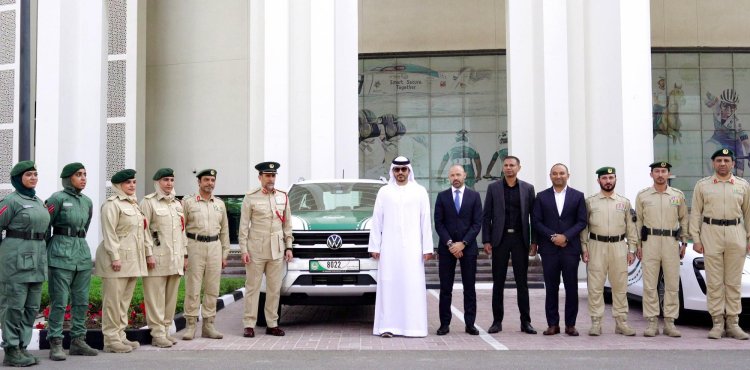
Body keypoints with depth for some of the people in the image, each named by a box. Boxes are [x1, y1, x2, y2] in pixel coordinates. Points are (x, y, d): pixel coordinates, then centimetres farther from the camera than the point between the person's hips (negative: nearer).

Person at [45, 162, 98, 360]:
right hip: (61, 254, -6)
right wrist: (45, 252, 3)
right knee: (59, 302, -4)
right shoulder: (58, 199, -6)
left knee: (81, 301, 8)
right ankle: (55, 344, 2)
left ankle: (78, 341, 15)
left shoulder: (87, 202, 12)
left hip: (82, 253, 6)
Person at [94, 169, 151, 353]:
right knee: (113, 300, -4)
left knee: (125, 299, 12)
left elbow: (143, 230, 21)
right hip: (117, 258, -8)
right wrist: (115, 257, -19)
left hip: (133, 259, 8)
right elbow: (109, 233, -14)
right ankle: (111, 339, 1)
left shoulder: (134, 204, 18)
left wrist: (148, 252, 15)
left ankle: (120, 335, 19)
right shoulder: (112, 204, -8)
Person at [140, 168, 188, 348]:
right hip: (157, 258, -6)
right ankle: (157, 334, 0)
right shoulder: (148, 202, -1)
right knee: (156, 297, -4)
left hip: (175, 258, 7)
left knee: (171, 296, 9)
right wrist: (148, 254, -15)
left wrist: (184, 255, 18)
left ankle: (166, 330, 17)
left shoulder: (177, 204, 19)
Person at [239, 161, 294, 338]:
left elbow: (287, 224, 14)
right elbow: (243, 226, -2)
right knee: (252, 287, 0)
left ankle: (272, 324, 13)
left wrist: (288, 247, 8)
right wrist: (243, 250, -8)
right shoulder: (250, 198, -1)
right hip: (256, 249, -3)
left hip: (277, 250, 4)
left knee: (274, 288, 6)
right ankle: (249, 325, 5)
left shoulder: (283, 197, 11)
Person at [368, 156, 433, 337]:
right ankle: (388, 326, 0)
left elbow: (426, 221, 5)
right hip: (389, 247, 0)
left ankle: (413, 326, 3)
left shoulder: (420, 192, 7)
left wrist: (427, 247, -1)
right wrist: (374, 246, 1)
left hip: (412, 247, 0)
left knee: (413, 287, -2)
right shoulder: (384, 192, 8)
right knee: (388, 285, -2)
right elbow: (376, 221, 7)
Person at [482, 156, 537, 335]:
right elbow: (486, 216, 3)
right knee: (498, 282, 4)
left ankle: (525, 321, 10)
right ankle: (497, 321, 11)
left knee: (522, 281, 4)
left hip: (520, 239, 0)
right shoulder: (493, 188, 4)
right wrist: (486, 241, -3)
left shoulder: (528, 188, 5)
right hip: (500, 239, 0)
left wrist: (534, 241, 0)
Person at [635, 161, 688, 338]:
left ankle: (670, 323, 9)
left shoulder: (678, 195, 9)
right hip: (650, 242, -1)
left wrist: (684, 242, 8)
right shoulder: (642, 195, 7)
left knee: (672, 285, 2)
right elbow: (638, 221, 8)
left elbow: (684, 219, 13)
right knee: (649, 285, -1)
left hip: (671, 242, 1)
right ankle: (652, 323, 5)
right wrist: (637, 245, 3)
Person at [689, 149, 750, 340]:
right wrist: (695, 239, -2)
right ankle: (717, 323, 3)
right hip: (711, 233, -1)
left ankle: (733, 323, 8)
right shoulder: (702, 185, 7)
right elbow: (695, 213, 5)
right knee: (714, 282, -1)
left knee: (733, 282, 3)